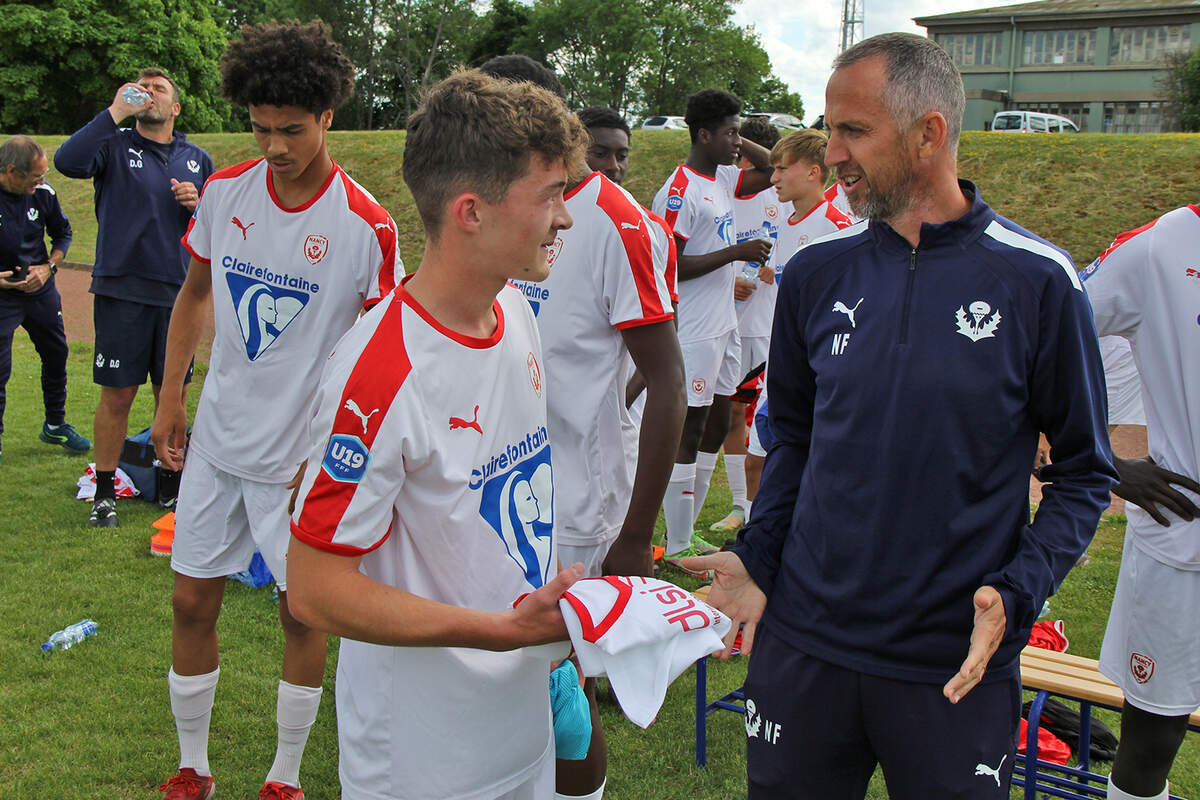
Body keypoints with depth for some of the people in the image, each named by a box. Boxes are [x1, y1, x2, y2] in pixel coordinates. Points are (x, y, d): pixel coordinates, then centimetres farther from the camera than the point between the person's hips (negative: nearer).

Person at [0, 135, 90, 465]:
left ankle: (55, 425, 34)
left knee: (57, 356, 14)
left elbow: (63, 233, 10)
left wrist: (48, 267, -4)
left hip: (41, 290, 5)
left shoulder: (43, 193, -7)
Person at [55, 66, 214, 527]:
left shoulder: (197, 159, 13)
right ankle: (104, 491, 14)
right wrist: (116, 113, -18)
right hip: (122, 290, -3)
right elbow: (67, 161, -19)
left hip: (178, 290, 3)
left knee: (173, 393, 10)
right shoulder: (115, 146, 1)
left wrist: (199, 204, -4)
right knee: (117, 394, 1)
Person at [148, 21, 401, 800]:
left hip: (304, 452, -4)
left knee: (301, 612, 7)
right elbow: (195, 294, 11)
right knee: (192, 602, 11)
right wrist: (170, 396, 10)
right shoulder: (224, 193, -3)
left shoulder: (366, 226, -16)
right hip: (217, 438, 4)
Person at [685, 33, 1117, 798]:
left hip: (957, 665, -2)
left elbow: (1084, 469, -2)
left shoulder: (1037, 280, -8)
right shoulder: (816, 273, 1)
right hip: (802, 640, 3)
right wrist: (757, 558, -1)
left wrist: (1016, 593, -15)